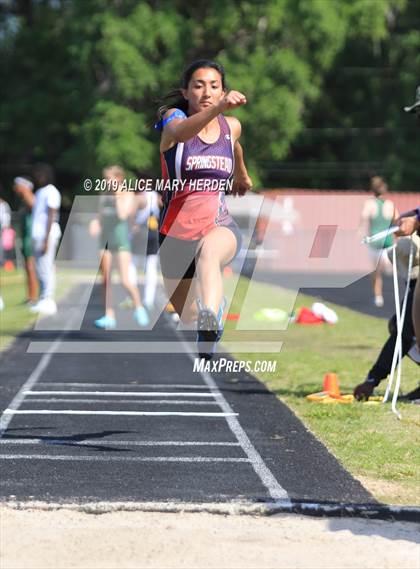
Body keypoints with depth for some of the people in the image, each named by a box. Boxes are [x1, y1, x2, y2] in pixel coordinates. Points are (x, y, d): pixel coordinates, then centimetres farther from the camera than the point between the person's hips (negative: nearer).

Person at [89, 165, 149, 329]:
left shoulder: (128, 196, -6)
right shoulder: (104, 196, 12)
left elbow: (122, 215, -20)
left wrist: (118, 195, -14)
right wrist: (95, 223, -2)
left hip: (121, 239, -6)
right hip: (106, 240, 6)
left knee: (125, 281, -11)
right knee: (106, 280, 2)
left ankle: (139, 308, 11)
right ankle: (109, 316, 7)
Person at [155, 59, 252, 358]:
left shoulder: (232, 126, 3)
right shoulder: (173, 118, -8)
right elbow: (180, 133, -35)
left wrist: (242, 174, 49)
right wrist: (218, 108, -52)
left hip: (220, 225, 0)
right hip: (177, 230, 0)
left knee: (209, 251, -39)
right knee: (188, 316, 14)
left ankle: (211, 321, -65)